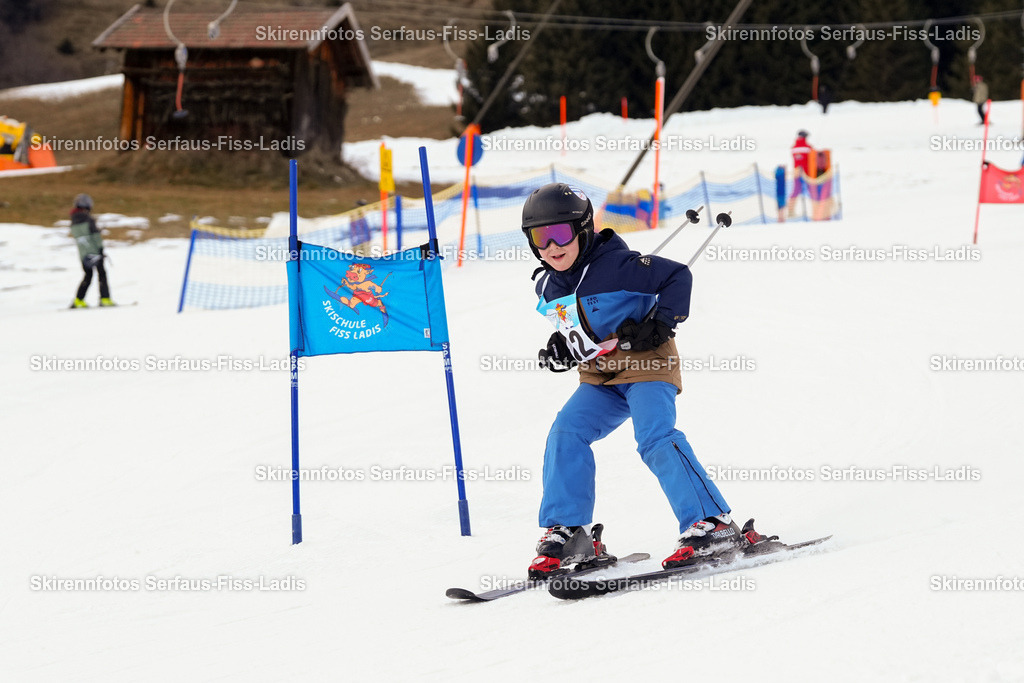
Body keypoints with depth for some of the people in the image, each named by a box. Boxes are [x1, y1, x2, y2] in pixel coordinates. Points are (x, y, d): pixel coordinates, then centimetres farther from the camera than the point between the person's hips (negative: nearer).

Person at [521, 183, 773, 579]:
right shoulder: (548, 286, 6)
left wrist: (661, 322, -22)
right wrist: (563, 349, 6)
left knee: (656, 439, -24)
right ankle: (569, 534, -6)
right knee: (566, 434, -11)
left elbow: (678, 277, -13)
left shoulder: (617, 265, -17)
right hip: (601, 380, 7)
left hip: (647, 367, -7)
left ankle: (714, 526, -23)